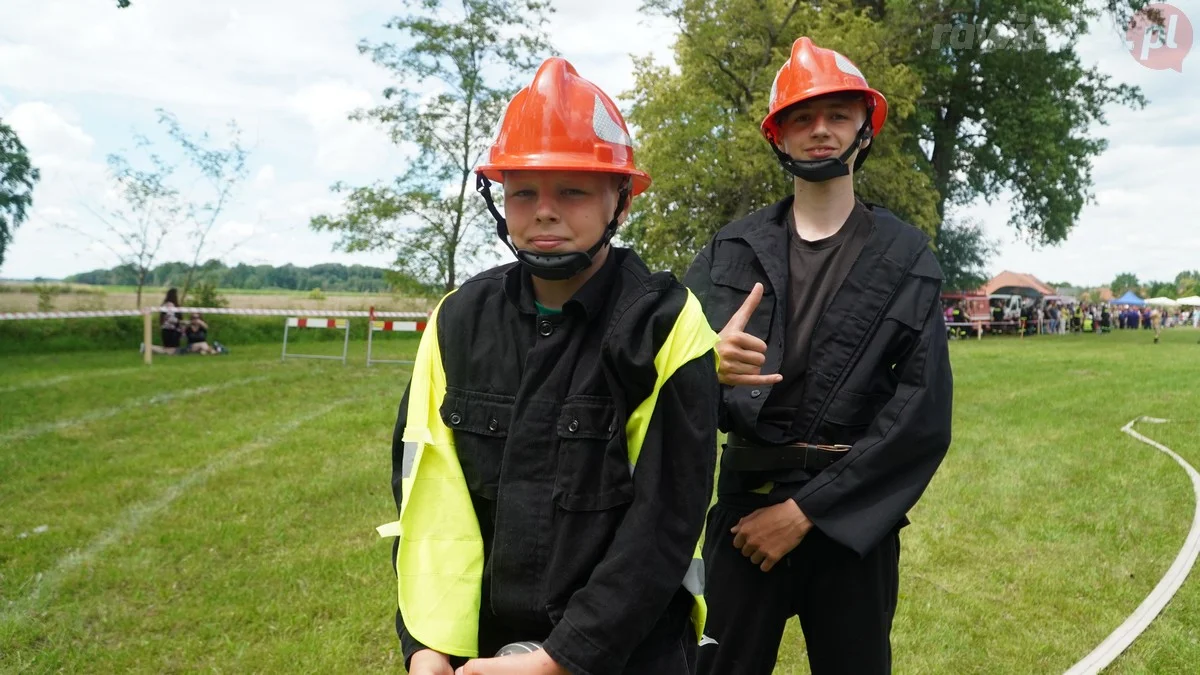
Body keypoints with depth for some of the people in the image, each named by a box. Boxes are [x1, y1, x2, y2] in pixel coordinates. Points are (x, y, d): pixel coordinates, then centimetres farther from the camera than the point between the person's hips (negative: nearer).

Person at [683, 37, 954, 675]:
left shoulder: (905, 256, -1)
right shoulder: (732, 248, 2)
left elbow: (923, 412, -8)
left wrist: (808, 508, -12)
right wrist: (705, 365, -32)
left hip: (856, 514, 0)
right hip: (745, 503, 0)